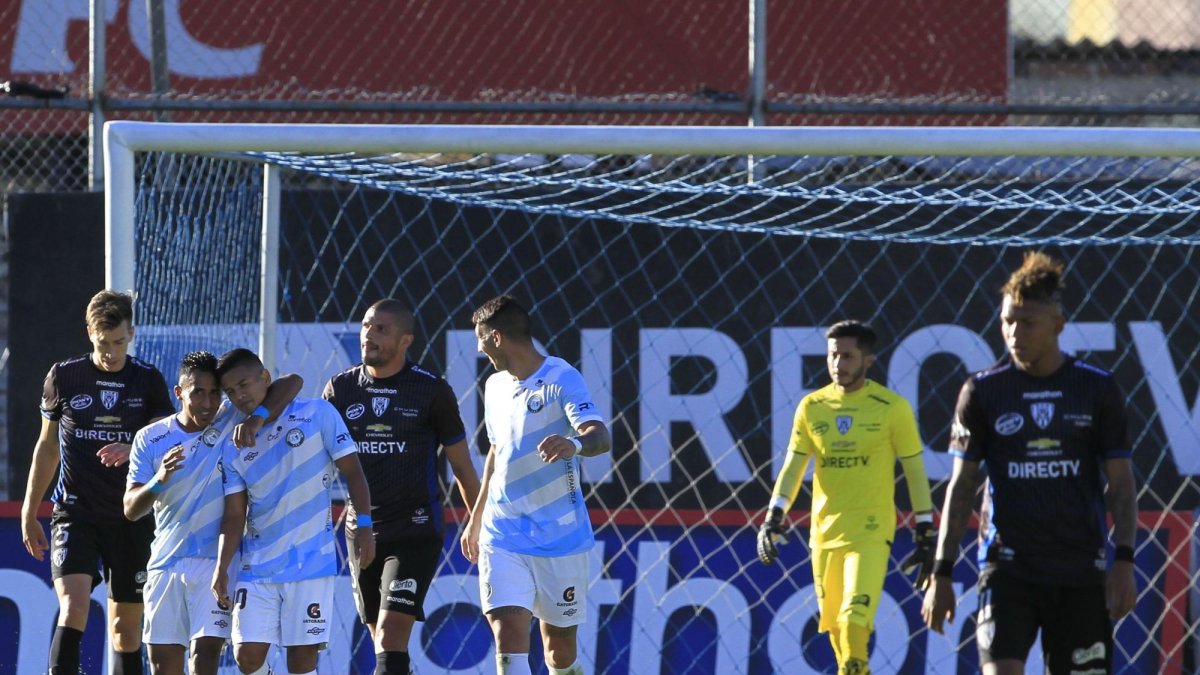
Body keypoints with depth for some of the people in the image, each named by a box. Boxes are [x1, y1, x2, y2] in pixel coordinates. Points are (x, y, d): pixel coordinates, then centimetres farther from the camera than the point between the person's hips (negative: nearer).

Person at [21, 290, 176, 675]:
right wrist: (29, 513, 16)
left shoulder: (148, 381, 3)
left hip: (131, 519, 1)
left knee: (126, 625, 6)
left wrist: (132, 451, -27)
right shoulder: (64, 377, 4)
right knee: (73, 607, -20)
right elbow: (47, 446, 14)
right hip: (75, 513, -1)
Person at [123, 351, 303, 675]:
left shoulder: (230, 421, -2)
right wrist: (159, 480, -23)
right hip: (166, 562, 3)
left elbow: (292, 383, -11)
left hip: (215, 562, -3)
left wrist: (258, 418, -29)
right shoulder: (150, 439, 2)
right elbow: (131, 509, -2)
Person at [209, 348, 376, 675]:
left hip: (312, 560, -3)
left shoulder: (318, 414, -3)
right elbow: (234, 515, 4)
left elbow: (352, 471, -2)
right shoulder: (233, 447, 6)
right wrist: (221, 568, -8)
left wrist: (364, 525, -13)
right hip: (258, 566, 3)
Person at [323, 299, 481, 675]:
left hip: (416, 532, -4)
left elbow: (461, 466, 3)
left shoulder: (432, 391, -4)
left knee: (391, 636, -16)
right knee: (381, 642, 9)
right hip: (362, 532, 4)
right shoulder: (341, 389, 6)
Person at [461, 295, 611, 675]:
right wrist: (476, 519, 30)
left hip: (560, 538, -4)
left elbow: (600, 437, -26)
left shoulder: (561, 379, -10)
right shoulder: (496, 386, 12)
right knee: (508, 633, -14)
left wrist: (575, 444, -48)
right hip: (502, 537, 4)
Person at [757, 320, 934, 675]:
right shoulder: (811, 407, 8)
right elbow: (792, 468, 10)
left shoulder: (892, 407, -2)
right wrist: (773, 519, -3)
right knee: (835, 629, 8)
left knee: (854, 622, -19)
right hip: (824, 533, 4)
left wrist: (925, 534, 0)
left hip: (871, 531, -4)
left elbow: (915, 471, 2)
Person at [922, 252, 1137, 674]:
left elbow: (1121, 484, 6)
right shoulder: (982, 392, 3)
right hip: (1007, 570, -1)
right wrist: (941, 574, 1)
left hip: (1082, 572, 1)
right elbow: (961, 486, 6)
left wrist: (1124, 562, -5)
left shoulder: (1098, 390, 4)